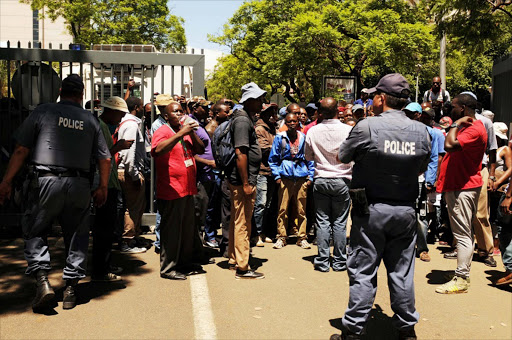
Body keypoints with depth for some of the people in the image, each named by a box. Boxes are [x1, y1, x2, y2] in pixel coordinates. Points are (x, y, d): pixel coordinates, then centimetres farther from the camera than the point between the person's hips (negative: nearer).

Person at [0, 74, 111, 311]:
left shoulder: (43, 111, 3)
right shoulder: (90, 120, 9)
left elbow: (21, 150, -1)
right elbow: (105, 158, 7)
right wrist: (103, 188, 17)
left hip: (45, 181, -2)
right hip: (79, 185, 2)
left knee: (34, 231, 12)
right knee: (76, 235, 12)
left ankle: (42, 280, -2)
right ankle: (70, 289, 16)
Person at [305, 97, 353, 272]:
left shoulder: (313, 131, -6)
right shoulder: (348, 130, -10)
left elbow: (308, 156, 6)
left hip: (321, 181, 1)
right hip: (342, 181, 0)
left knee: (322, 222, 6)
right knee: (340, 222, 7)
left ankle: (323, 262, 9)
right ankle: (339, 262, 13)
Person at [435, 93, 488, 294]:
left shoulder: (474, 129, -16)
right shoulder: (466, 127, 19)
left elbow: (450, 145, -30)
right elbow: (451, 150, 22)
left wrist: (456, 124, -17)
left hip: (463, 188, -11)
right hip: (457, 185, 11)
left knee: (462, 234, -8)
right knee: (462, 233, 15)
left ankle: (461, 279, -4)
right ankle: (463, 273, 23)